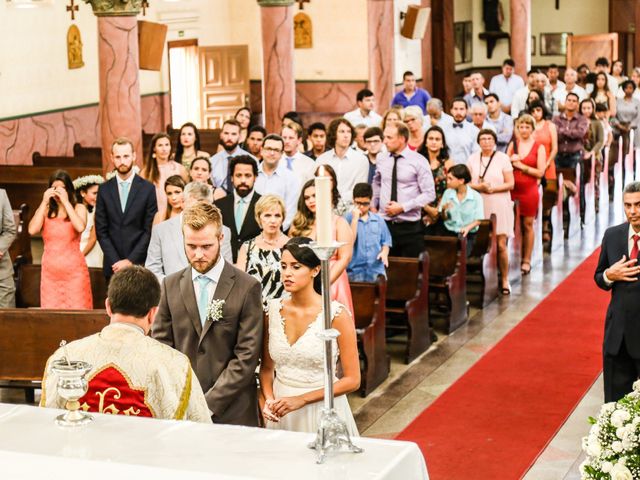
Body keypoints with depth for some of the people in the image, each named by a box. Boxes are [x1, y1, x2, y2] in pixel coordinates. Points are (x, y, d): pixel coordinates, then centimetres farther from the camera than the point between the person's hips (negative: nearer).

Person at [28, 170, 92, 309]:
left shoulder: (79, 208, 5)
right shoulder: (44, 210, 9)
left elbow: (80, 227, -16)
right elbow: (32, 230, -8)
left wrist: (66, 202, -11)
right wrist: (44, 202, -5)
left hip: (74, 270, -2)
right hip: (50, 271, 2)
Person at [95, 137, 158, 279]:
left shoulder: (148, 189, 0)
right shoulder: (104, 190, 6)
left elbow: (149, 230, -2)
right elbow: (101, 231, 4)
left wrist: (131, 261, -9)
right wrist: (116, 262, -6)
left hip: (139, 264, -1)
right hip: (113, 266, 2)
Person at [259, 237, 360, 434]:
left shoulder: (336, 314, -13)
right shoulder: (273, 310, -1)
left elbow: (352, 380, -10)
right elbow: (267, 368, 11)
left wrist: (301, 399, -16)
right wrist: (269, 400, -9)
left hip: (322, 411, -3)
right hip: (281, 413, 4)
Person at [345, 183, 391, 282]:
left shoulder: (378, 219, 9)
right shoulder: (347, 219, -1)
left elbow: (386, 240, 15)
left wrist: (384, 252, -6)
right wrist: (355, 218, -14)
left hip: (377, 270, 3)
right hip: (355, 271, -3)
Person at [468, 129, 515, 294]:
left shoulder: (503, 158, 1)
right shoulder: (473, 158, 9)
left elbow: (510, 184, -2)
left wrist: (493, 189, -16)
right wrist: (478, 187, -13)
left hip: (499, 205, -2)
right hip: (478, 205, 2)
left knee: (500, 245, -4)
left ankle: (504, 280, 6)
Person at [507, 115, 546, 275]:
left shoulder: (539, 147, 0)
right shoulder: (513, 144, 9)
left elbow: (540, 172, -5)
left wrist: (521, 166, -10)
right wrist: (511, 161, -8)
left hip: (529, 190, -2)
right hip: (512, 189, 2)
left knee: (527, 225, 2)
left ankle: (526, 260, 10)